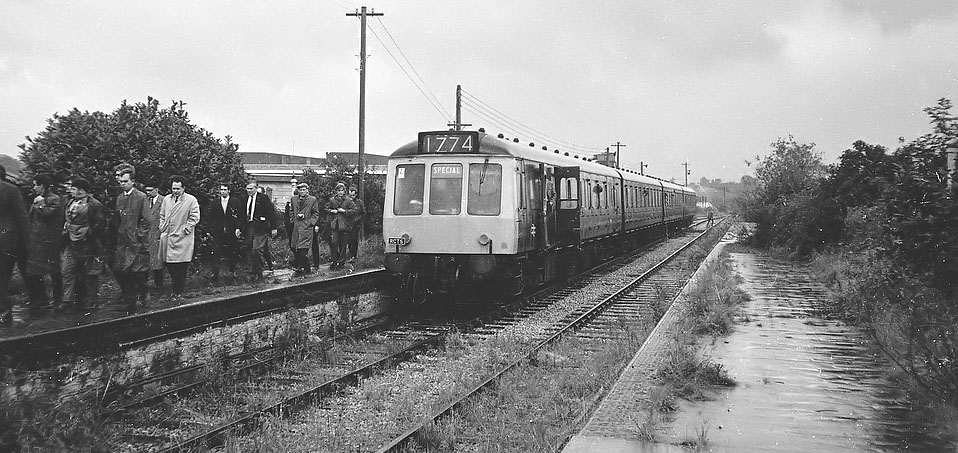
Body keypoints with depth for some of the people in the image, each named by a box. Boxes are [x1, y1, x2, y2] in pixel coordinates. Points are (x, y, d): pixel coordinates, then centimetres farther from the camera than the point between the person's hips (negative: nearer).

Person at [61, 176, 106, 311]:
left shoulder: (95, 205, -8)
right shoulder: (70, 204, 15)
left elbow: (100, 224, -12)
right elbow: (65, 221, 26)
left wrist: (86, 233, -17)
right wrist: (65, 231, 10)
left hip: (88, 244, -6)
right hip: (71, 245, 7)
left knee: (90, 276, 3)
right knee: (67, 272, -2)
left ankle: (91, 303, 12)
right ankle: (68, 301, 0)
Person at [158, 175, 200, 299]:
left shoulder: (191, 200, -4)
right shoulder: (166, 199, 13)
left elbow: (195, 218, -6)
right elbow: (162, 216, 21)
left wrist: (184, 230, -9)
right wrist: (162, 228, 9)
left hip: (182, 239, -5)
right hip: (167, 238, 5)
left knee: (181, 267, -4)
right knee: (169, 264, 6)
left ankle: (179, 292, 3)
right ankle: (174, 287, 20)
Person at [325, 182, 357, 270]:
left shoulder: (349, 200, 2)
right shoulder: (332, 200, 9)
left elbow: (354, 210, -3)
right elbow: (326, 209, 17)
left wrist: (344, 211, -11)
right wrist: (331, 211, -2)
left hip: (344, 226, -1)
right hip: (334, 225, 1)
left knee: (343, 245, 3)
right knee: (333, 243, -8)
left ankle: (341, 262, 12)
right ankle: (334, 261, 1)